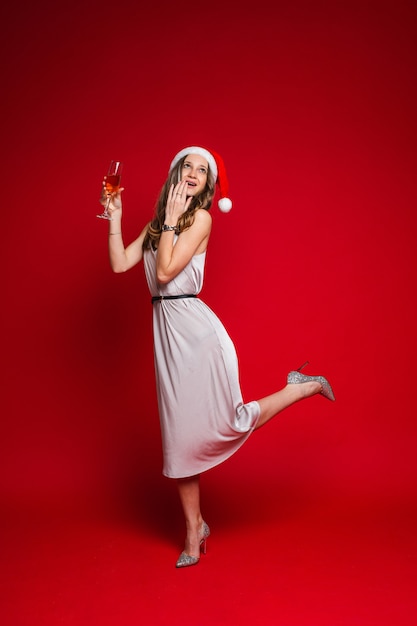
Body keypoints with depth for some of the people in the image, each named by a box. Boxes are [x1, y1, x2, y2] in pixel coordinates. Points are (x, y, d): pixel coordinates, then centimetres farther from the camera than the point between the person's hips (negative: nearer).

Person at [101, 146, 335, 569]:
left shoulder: (200, 218, -7)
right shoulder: (157, 223, 13)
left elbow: (165, 271, -16)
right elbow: (120, 264, 6)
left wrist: (171, 218, -13)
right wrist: (115, 216, 5)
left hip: (194, 328, -6)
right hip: (166, 329, 7)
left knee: (230, 422, -1)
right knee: (179, 432, 10)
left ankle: (305, 387, 21)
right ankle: (194, 528, 25)